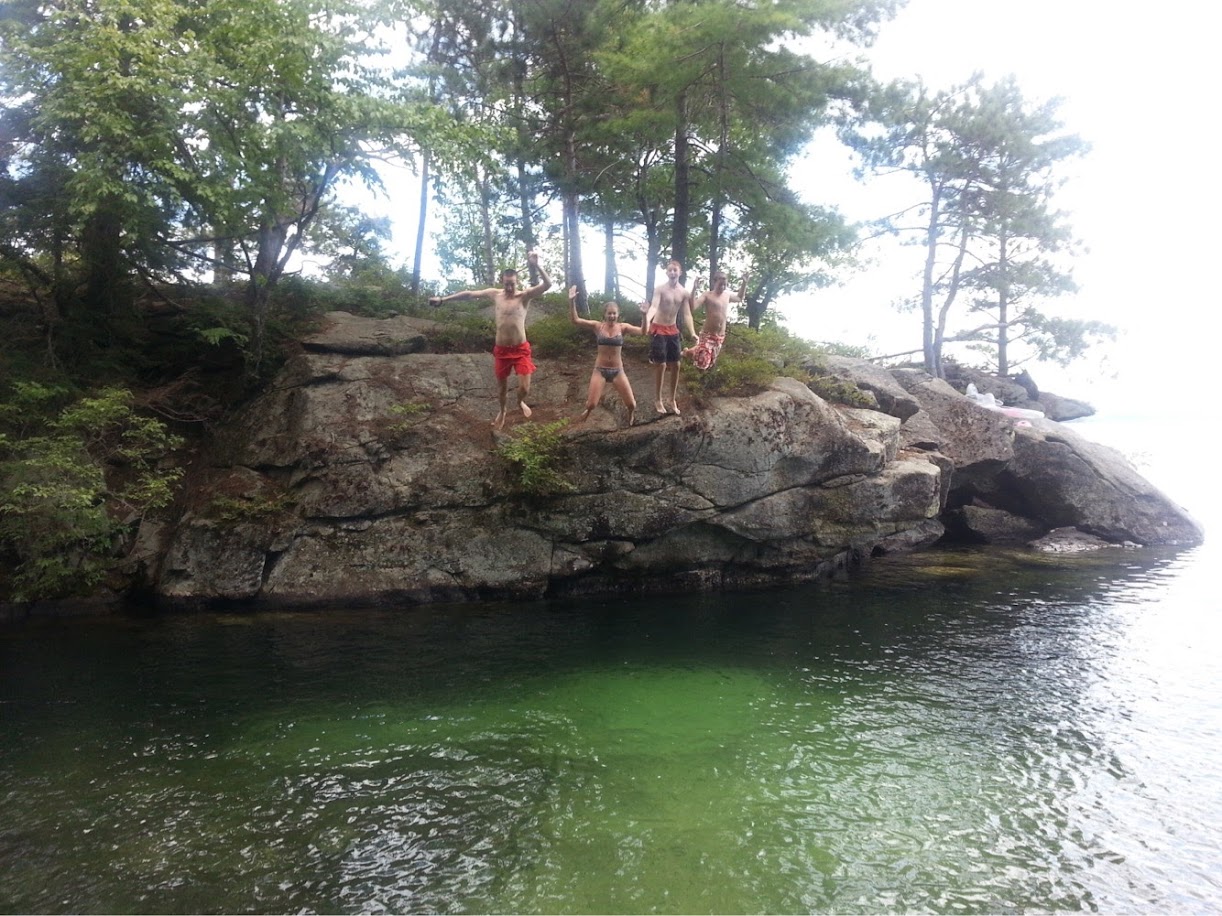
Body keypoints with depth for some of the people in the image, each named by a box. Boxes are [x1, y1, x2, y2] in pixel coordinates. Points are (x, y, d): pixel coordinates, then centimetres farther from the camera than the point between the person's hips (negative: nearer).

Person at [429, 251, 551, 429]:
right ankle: (502, 411, 44)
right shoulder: (494, 294, 2)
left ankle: (520, 403, 31)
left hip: (521, 350, -2)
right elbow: (468, 294, 10)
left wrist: (536, 266, -38)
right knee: (501, 385, 15)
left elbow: (547, 285, -22)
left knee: (524, 388, -6)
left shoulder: (525, 295, -7)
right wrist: (443, 299, 11)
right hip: (501, 350, 2)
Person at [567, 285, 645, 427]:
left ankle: (631, 413, 38)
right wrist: (572, 301, -26)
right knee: (592, 404, -12)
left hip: (618, 371, 1)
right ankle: (587, 409, 28)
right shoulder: (597, 326, -4)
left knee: (631, 404, -2)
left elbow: (642, 331, -15)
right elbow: (574, 320, -13)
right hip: (600, 370, -1)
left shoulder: (622, 327, -3)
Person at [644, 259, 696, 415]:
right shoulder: (660, 289, -12)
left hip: (673, 330, 5)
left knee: (675, 365, 5)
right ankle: (658, 400, 6)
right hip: (658, 329, -5)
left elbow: (687, 315, 1)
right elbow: (654, 306, -27)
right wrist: (647, 320, -48)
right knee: (661, 365, -6)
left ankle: (672, 400, 16)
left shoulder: (684, 293, 2)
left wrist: (692, 333, -13)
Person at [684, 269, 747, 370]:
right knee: (702, 363, -16)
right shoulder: (707, 295, -10)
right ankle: (687, 352, 15)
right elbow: (692, 307, -23)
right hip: (707, 334, -6)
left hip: (720, 336, 6)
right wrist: (694, 288, -30)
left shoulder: (727, 294, 10)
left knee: (710, 364, 11)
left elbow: (740, 298, 33)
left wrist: (744, 283, 21)